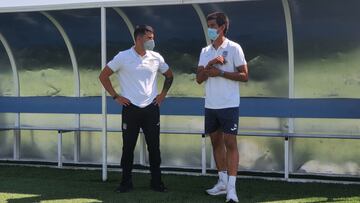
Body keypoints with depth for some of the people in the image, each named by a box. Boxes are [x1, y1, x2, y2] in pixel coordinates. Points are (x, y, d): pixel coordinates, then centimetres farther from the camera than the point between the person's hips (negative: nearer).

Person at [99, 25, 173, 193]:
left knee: (154, 147, 5)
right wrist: (115, 96, -3)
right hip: (131, 109, -3)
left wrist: (163, 94, 10)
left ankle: (156, 182, 15)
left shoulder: (156, 58, 4)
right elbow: (103, 76, 1)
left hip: (151, 109, 3)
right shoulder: (123, 57, -6)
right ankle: (126, 182, 14)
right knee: (128, 147, 3)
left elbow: (169, 75, 20)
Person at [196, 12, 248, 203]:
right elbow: (199, 78, 6)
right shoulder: (205, 51, 11)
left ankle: (231, 187, -10)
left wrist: (220, 73, -16)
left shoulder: (233, 48, -5)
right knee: (216, 142, 11)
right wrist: (210, 65, -12)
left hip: (229, 105, -6)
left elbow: (244, 76, -8)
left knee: (230, 143, -8)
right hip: (210, 105, 6)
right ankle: (222, 182, 21)